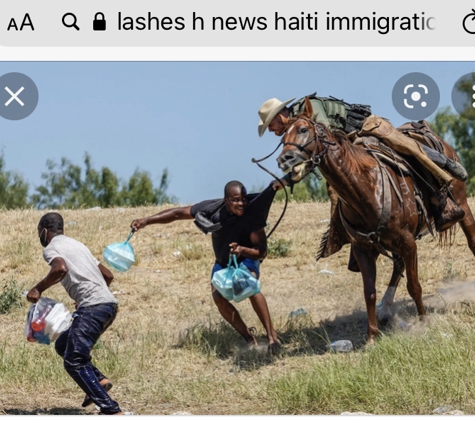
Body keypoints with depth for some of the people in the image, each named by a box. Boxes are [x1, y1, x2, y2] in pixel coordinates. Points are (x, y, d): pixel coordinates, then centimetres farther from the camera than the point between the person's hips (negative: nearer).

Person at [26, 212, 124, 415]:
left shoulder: (51, 248, 2)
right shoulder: (77, 245, 27)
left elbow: (61, 268, -22)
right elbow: (108, 275, 29)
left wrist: (38, 289, -9)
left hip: (92, 307, -9)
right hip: (109, 304, 9)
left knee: (73, 361, -9)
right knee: (63, 345, 22)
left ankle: (112, 411, -19)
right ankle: (99, 380, 4)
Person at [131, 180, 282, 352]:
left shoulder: (252, 214, -31)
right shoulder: (212, 209, -26)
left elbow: (262, 251, -29)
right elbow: (178, 213, -17)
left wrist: (243, 250, -50)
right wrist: (146, 221, -24)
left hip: (246, 259, -3)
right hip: (223, 262, 3)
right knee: (218, 296, -23)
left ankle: (272, 336, -27)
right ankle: (249, 338, -8)